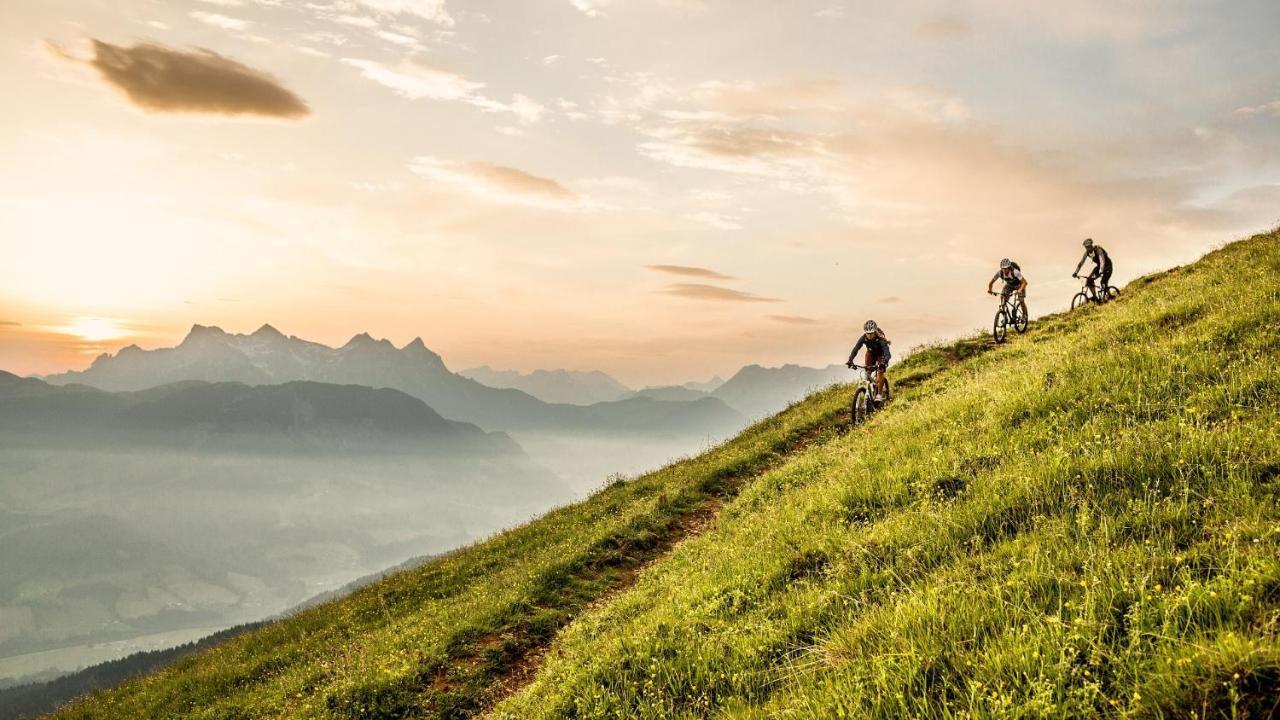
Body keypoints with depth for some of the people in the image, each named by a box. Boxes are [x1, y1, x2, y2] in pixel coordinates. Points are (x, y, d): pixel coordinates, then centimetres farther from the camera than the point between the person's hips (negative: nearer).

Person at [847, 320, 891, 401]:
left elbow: (887, 354, -45)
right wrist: (850, 360, -47)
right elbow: (856, 349, -31)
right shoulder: (863, 338, -28)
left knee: (880, 371, -20)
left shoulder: (880, 339, -37)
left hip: (881, 355, -4)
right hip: (871, 353, 4)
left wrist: (883, 362, -64)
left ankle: (880, 394, -14)